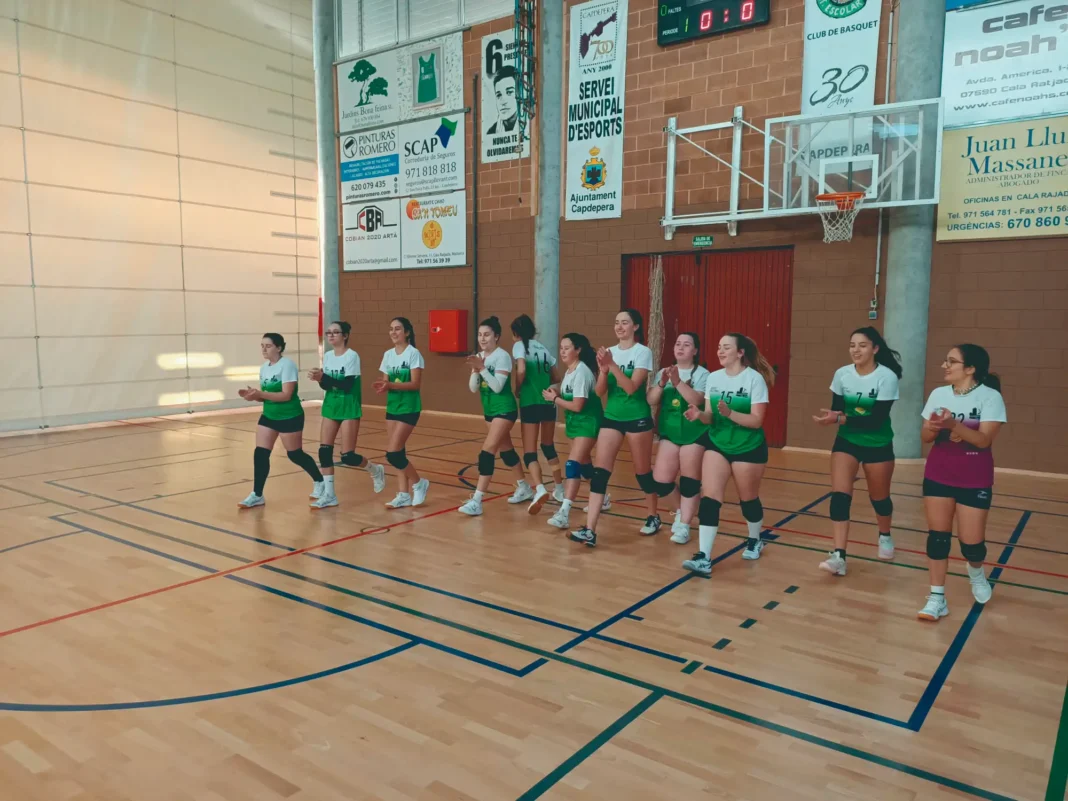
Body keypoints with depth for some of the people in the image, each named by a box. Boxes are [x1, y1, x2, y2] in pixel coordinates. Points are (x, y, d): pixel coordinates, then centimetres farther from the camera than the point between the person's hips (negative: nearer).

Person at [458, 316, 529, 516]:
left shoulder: (502, 356, -15)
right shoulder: (479, 357, 5)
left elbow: (497, 386, -23)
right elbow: (473, 388, 1)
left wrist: (482, 368, -29)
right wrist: (475, 370, -16)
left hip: (504, 409, -8)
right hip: (490, 410, 8)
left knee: (487, 451, -15)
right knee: (505, 450, 18)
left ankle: (476, 501, -15)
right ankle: (524, 488, 36)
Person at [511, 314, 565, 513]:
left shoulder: (519, 345, -1)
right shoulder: (543, 347, 17)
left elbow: (521, 371, -17)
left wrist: (518, 390, -2)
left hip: (530, 403, -6)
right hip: (548, 402, 6)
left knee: (530, 452, -3)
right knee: (548, 446, 23)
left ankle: (539, 489, -26)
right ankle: (560, 490, 28)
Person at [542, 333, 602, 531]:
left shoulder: (581, 372, -20)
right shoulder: (569, 371, 9)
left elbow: (577, 405, -24)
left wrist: (554, 399, -13)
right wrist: (556, 393, -5)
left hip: (588, 423, -10)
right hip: (575, 422, 10)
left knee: (573, 464, -19)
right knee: (583, 463, 18)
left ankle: (563, 513, -25)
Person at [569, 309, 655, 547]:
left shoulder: (643, 352, -8)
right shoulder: (610, 352, 5)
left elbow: (632, 387, -19)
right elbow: (600, 391, 1)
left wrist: (613, 365, -26)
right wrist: (603, 370, -17)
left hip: (637, 419, -4)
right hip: (611, 417, 4)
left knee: (643, 471, 9)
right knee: (600, 471, -6)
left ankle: (653, 517, 33)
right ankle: (590, 530, -10)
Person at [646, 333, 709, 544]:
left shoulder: (702, 374, -5)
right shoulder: (663, 372, 8)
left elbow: (697, 400, -21)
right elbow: (651, 401, -2)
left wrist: (677, 382, -30)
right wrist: (662, 383, -18)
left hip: (694, 433, -4)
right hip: (669, 432, 4)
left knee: (689, 480, 1)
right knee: (660, 482, 1)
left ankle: (684, 526, 11)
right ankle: (683, 508, 28)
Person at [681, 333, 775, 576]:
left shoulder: (755, 378, -14)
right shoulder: (713, 378, 0)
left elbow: (757, 420, -19)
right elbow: (711, 418, 2)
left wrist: (730, 413, -33)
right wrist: (700, 415, -20)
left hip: (749, 449, -4)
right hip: (717, 445, 4)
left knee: (748, 499, 13)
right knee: (709, 497, -9)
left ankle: (755, 541, 41)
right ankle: (704, 558, -11)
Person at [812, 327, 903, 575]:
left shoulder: (887, 377, -19)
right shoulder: (842, 374, -7)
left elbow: (877, 419, -24)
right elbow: (837, 409, 0)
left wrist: (840, 419, -32)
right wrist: (833, 415, -24)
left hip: (878, 445, -2)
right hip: (846, 442, 2)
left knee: (879, 496, 15)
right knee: (839, 495, -14)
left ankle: (885, 536, 46)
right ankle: (838, 556, -16)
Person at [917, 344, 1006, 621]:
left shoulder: (990, 397, -12)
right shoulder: (939, 394, 0)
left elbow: (984, 439, -21)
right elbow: (925, 437, 0)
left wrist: (953, 424, -34)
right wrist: (933, 427, -22)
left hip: (975, 481, -3)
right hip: (938, 476, 3)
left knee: (971, 542, 1)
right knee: (937, 536, 1)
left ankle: (976, 573, 36)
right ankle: (937, 597, 10)